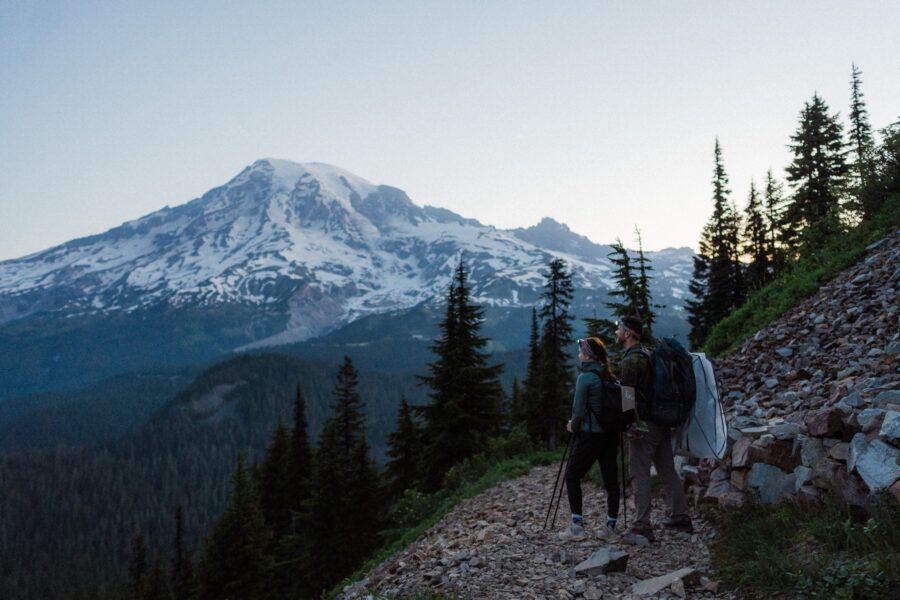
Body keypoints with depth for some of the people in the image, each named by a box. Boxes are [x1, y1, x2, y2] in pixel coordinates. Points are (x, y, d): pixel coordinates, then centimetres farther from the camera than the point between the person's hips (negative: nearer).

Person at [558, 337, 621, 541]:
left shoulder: (585, 377, -13)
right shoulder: (610, 377, 7)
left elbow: (579, 409, -12)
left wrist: (573, 426, 6)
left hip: (590, 434, -7)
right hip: (610, 433, 7)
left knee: (572, 475, 2)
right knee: (610, 477, 11)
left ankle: (577, 526, -3)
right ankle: (612, 524, 15)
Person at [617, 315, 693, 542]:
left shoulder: (630, 361, -14)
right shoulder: (648, 355, 14)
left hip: (643, 424, -9)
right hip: (663, 422, 9)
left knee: (640, 474, -5)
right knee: (668, 471, 14)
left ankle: (642, 526, -5)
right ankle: (680, 517, 21)